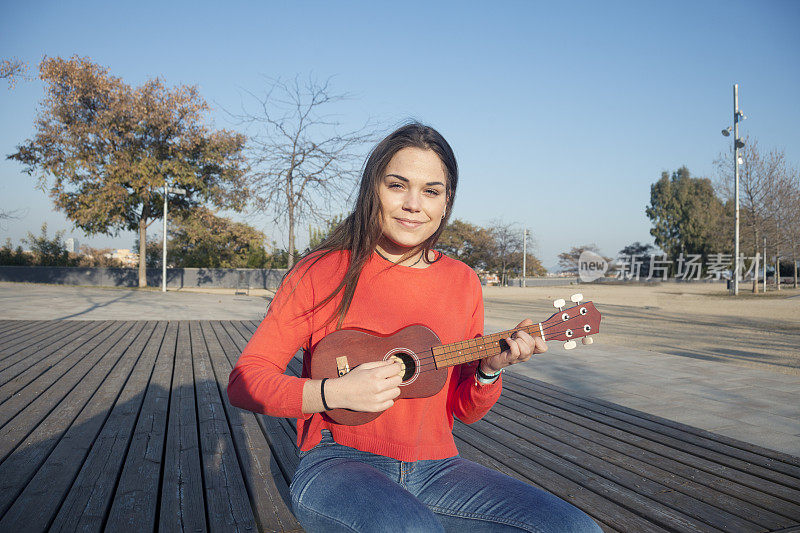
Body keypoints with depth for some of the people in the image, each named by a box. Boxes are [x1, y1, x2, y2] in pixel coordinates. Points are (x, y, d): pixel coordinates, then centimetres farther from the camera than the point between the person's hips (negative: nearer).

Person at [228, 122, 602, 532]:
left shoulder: (463, 282, 6)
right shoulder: (322, 271, -6)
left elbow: (465, 411, 12)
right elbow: (244, 382, -5)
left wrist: (489, 370, -10)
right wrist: (335, 393, -20)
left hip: (435, 466, 5)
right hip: (338, 463, -5)